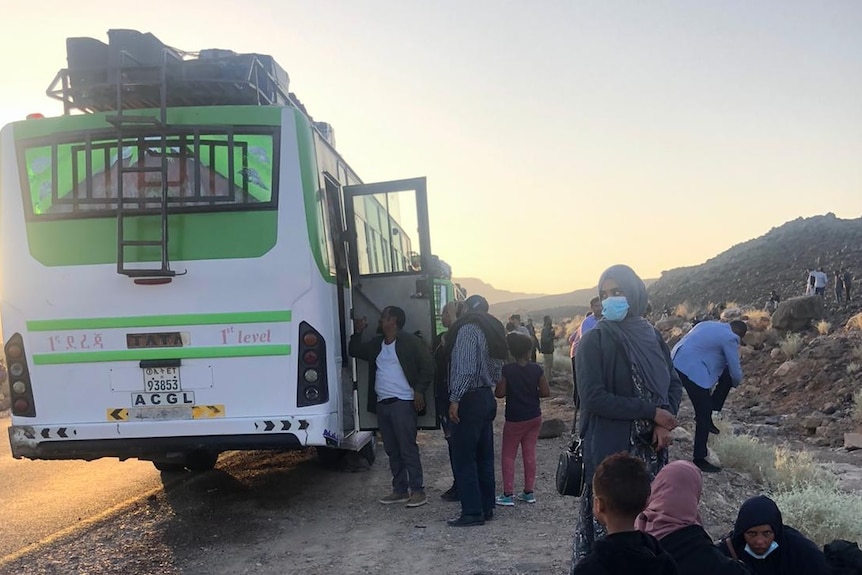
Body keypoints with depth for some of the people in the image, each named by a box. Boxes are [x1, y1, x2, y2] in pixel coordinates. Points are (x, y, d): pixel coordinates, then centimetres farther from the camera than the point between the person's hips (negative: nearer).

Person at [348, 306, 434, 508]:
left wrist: (419, 391, -12)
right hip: (382, 404, 7)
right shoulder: (376, 343, 17)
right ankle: (400, 490, 17)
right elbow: (354, 351, 28)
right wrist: (357, 332, 13)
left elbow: (428, 365, -5)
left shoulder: (409, 341, -3)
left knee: (408, 449, -8)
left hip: (403, 402, -7)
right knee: (392, 451, 10)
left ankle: (418, 491, -3)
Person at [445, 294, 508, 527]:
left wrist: (455, 399, -19)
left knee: (464, 458, -4)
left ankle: (472, 512, -2)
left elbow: (466, 369, -21)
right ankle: (486, 507, 19)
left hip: (469, 400, -9)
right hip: (487, 397, 9)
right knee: (484, 456, 13)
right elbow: (498, 372, 14)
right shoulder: (493, 331, 16)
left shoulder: (468, 329, -12)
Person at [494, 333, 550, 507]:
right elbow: (546, 392, -4)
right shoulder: (536, 369, -5)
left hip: (515, 420, -3)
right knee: (529, 453, 11)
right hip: (534, 417, 4)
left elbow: (499, 393, -14)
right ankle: (529, 492, 17)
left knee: (508, 455, 5)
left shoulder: (506, 370, -14)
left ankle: (508, 494, 1)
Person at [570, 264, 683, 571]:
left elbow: (674, 383, 11)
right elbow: (593, 398, -17)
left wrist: (664, 423, -8)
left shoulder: (651, 335, 6)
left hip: (651, 446, 5)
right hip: (610, 448, -5)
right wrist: (652, 412, -16)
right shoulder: (594, 340, -9)